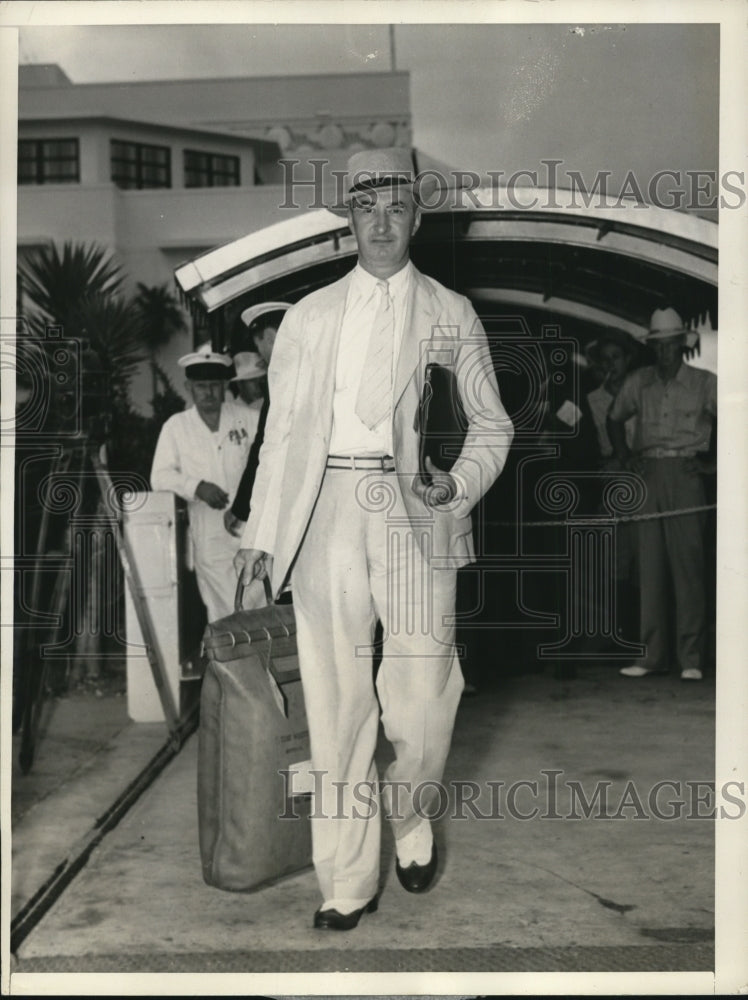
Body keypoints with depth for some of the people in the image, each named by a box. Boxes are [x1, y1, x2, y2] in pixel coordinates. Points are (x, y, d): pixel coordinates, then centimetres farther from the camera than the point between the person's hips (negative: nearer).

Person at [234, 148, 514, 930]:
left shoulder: (452, 315, 10)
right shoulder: (308, 317, 13)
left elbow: (491, 425, 11)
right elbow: (282, 430, 11)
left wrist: (458, 483, -8)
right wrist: (261, 533, 6)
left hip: (415, 512, -1)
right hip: (328, 512, 1)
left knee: (421, 694, -4)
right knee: (336, 697, 3)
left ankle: (409, 821, 28)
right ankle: (347, 880, 16)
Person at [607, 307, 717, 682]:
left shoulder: (705, 382, 5)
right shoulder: (639, 382, 13)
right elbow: (614, 418, 24)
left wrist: (712, 461, -1)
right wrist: (624, 455, 11)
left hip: (685, 475, -3)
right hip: (647, 475, 3)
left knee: (688, 563, -7)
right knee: (650, 565, 2)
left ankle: (691, 657, -3)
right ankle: (653, 655, 6)